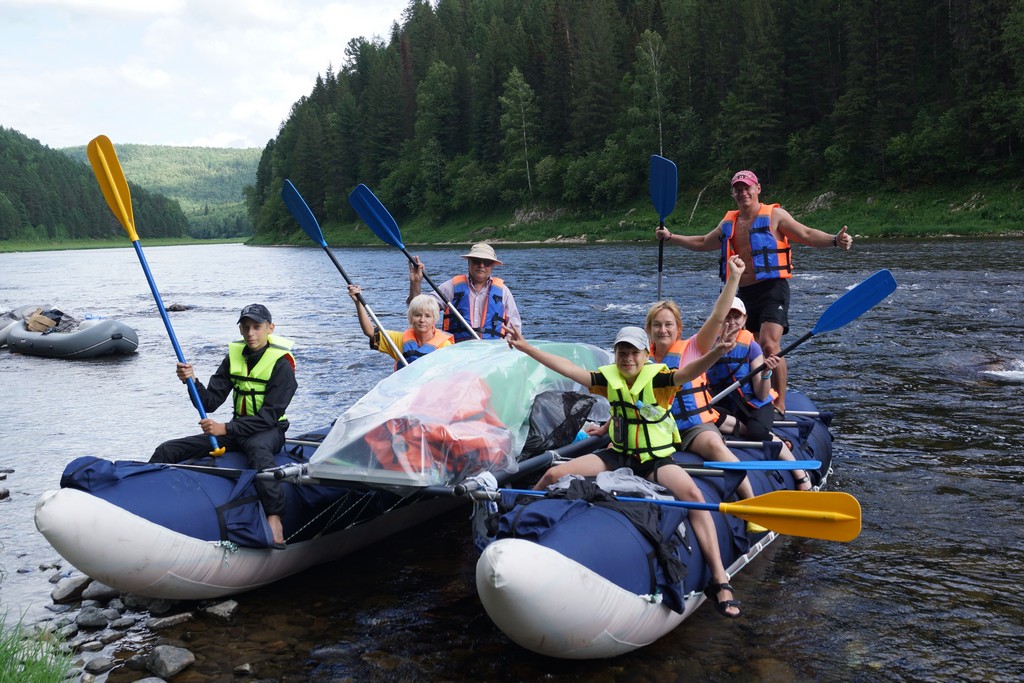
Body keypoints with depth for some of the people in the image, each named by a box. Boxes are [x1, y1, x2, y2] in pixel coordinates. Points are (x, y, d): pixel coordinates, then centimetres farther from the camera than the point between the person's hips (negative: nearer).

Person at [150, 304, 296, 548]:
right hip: (237, 430, 7)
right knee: (167, 451, -3)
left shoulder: (281, 364, -12)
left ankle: (274, 518, -52)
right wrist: (192, 382, -18)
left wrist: (226, 429, -27)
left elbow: (269, 416, -20)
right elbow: (210, 402, 2)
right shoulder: (234, 356, 5)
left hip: (269, 431, -7)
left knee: (257, 448, -44)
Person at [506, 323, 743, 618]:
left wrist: (716, 352, -51)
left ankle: (719, 581, -30)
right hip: (619, 456, 4)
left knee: (691, 493, -33)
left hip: (656, 459, -4)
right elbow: (568, 368, -2)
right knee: (554, 475, -8)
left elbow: (689, 372, -31)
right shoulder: (609, 378, 0)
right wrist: (526, 347, -6)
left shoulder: (657, 378, -13)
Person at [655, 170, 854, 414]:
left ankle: (780, 404, -13)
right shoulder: (728, 222, 16)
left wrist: (834, 240, -25)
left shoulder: (774, 215, -1)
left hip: (772, 289, -7)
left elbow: (806, 235, -8)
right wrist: (670, 237, 26)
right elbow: (703, 243, 30)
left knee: (769, 345, -20)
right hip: (744, 293, 7)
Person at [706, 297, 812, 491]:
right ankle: (768, 435, -21)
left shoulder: (751, 346, -7)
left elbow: (762, 396, -10)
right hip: (726, 406, 2)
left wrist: (766, 373, -29)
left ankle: (801, 474, -16)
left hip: (755, 406, -1)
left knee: (758, 432, -34)